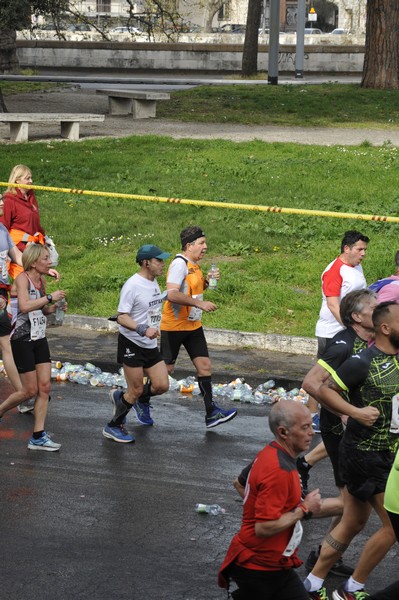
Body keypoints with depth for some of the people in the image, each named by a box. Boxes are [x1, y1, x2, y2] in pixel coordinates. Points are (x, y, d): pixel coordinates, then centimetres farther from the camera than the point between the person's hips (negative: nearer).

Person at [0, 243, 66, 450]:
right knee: (30, 390, -3)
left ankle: (38, 437, 5)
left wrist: (52, 308, 4)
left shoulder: (42, 280, 9)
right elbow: (25, 306, -31)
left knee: (44, 387, 1)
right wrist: (50, 297, -26)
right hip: (22, 340, -8)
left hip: (39, 339, 8)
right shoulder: (22, 279, -14)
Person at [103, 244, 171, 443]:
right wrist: (143, 329, -32)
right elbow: (122, 317, -21)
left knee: (162, 385, 0)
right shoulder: (132, 285, -18)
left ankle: (142, 400, 31)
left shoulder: (153, 282, 8)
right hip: (132, 344, -8)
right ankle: (113, 427, 12)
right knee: (136, 391, -3)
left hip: (150, 345, 8)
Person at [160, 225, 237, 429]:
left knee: (204, 365, 2)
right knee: (165, 369, 1)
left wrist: (207, 281, 6)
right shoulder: (180, 264, -18)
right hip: (174, 326, -8)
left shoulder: (194, 264, 11)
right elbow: (172, 294, -29)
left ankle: (211, 414, 4)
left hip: (193, 325, 8)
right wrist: (200, 303, -29)